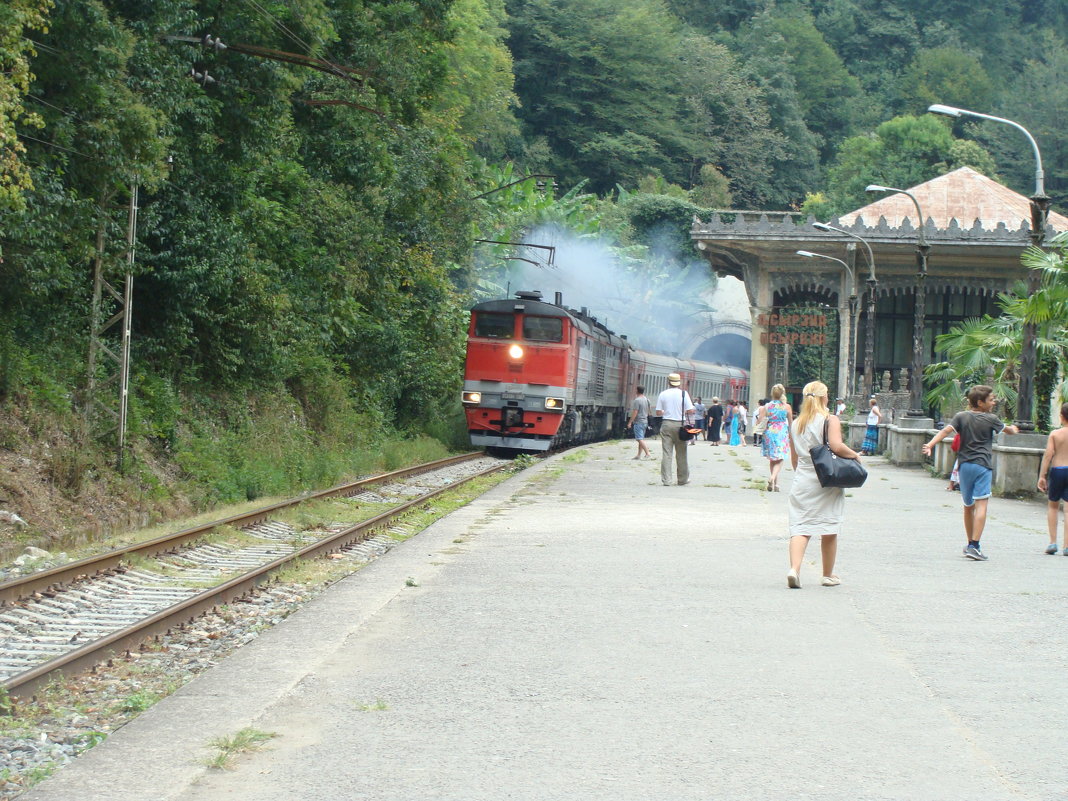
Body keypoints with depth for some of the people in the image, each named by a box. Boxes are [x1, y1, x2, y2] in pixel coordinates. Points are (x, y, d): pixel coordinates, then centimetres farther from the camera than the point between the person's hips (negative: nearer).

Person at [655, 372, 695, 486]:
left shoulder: (663, 394, 1)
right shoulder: (683, 394, -4)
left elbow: (658, 412, 2)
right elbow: (690, 411, -8)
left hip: (667, 424, 1)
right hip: (680, 425, -1)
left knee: (666, 453, 1)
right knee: (681, 454, 8)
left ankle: (666, 480, -4)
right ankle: (683, 479, 15)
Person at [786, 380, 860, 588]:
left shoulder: (795, 424, 11)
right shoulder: (830, 420, -6)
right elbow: (836, 446, -20)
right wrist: (854, 454, -3)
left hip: (801, 482, 3)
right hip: (827, 482, -3)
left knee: (799, 526, -1)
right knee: (829, 529, 8)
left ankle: (794, 569, -22)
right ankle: (828, 575, 17)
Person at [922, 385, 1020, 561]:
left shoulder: (961, 417, 5)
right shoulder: (991, 419, 1)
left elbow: (945, 431, -10)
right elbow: (1005, 429, 21)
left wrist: (930, 445, -18)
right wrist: (1013, 430, 44)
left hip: (965, 465, 4)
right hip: (983, 465, -4)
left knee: (968, 506, 19)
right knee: (981, 505, -11)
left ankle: (970, 544, 32)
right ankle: (974, 546, -24)